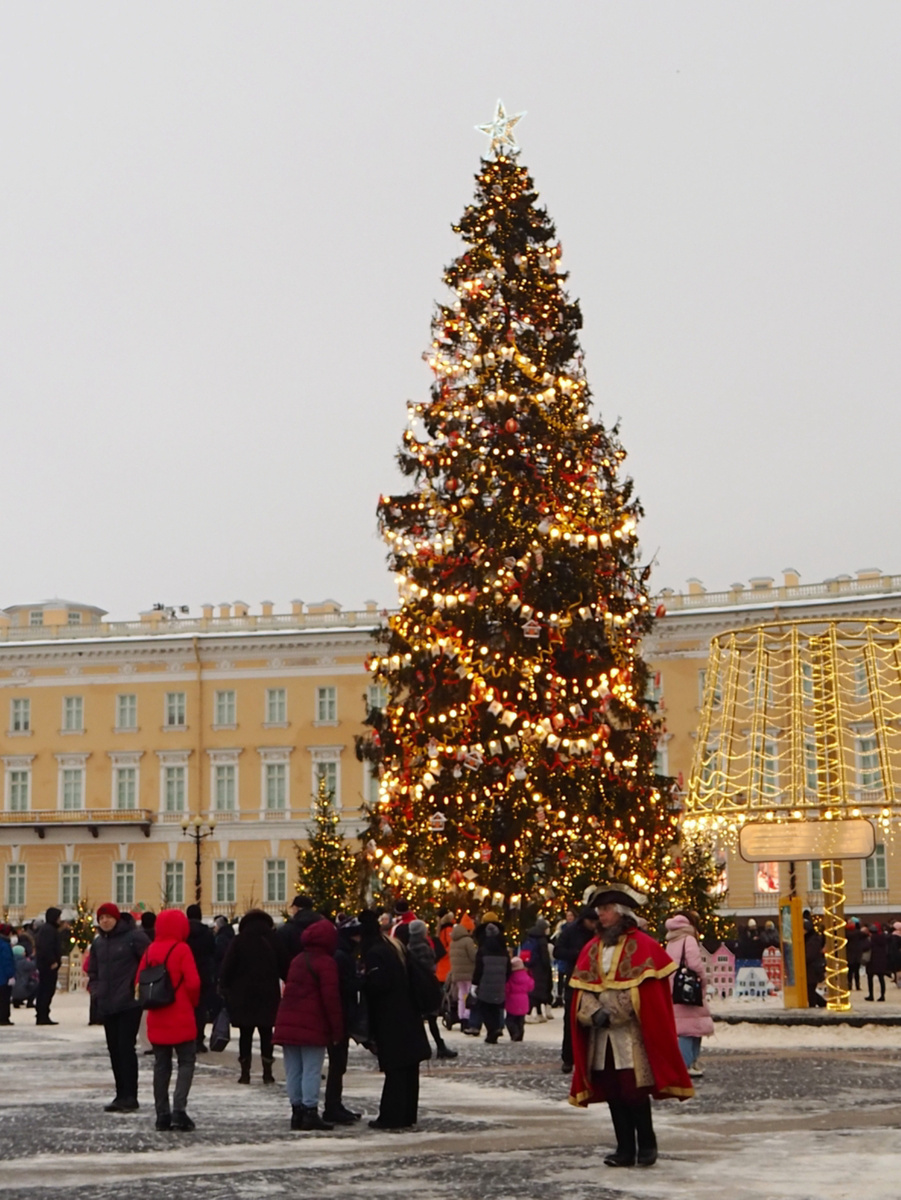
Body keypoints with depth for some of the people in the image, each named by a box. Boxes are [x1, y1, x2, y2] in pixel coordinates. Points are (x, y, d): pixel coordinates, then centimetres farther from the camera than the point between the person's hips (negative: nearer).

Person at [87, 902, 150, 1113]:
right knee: (114, 1049, 9)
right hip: (106, 1006, 7)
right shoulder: (98, 943, 14)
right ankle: (121, 1094, 16)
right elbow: (93, 971, 23)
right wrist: (95, 991, 8)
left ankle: (130, 1096, -5)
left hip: (129, 1003, -7)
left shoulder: (134, 937, -8)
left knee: (126, 1047, -9)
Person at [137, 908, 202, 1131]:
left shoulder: (151, 950, 4)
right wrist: (193, 1002, 2)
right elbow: (193, 982, -16)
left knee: (161, 1065, 11)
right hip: (181, 1017, -5)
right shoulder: (182, 949, -11)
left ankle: (162, 1115, 11)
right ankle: (179, 1109, -11)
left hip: (157, 1019, 5)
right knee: (186, 1062, 3)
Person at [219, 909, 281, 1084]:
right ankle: (267, 1071, 5)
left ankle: (245, 1072, 2)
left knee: (245, 1033, 5)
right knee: (266, 1033, 8)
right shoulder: (274, 941, 2)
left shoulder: (238, 941, -3)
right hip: (268, 995, 1)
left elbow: (227, 968, -5)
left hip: (243, 995, -1)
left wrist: (224, 988, 0)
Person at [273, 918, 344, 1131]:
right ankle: (310, 1111, -8)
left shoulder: (297, 960, 16)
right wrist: (337, 1029, -8)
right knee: (311, 1070, -5)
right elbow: (331, 997, -12)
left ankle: (297, 1110, 12)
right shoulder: (325, 963, -7)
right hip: (312, 1024, -7)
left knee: (293, 1070, 10)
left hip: (287, 1022, 7)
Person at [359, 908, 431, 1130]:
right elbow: (410, 977, 18)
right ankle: (407, 1114, 15)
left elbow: (377, 985, -23)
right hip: (408, 1018, 9)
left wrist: (363, 978, -6)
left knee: (395, 1070, -6)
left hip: (390, 1021, -9)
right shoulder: (394, 946, 13)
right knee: (409, 1069, 10)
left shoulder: (374, 953, -15)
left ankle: (391, 1116, -3)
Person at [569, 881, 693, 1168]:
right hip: (601, 1034, 5)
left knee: (633, 1090, -8)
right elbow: (582, 988, 8)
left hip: (631, 1033, -5)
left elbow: (644, 990, -9)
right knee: (612, 1092, 4)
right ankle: (625, 1148, 11)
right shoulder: (592, 949, 13)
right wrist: (595, 1013, -11)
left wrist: (613, 1014, -15)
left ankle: (646, 1145, 6)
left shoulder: (642, 946, -3)